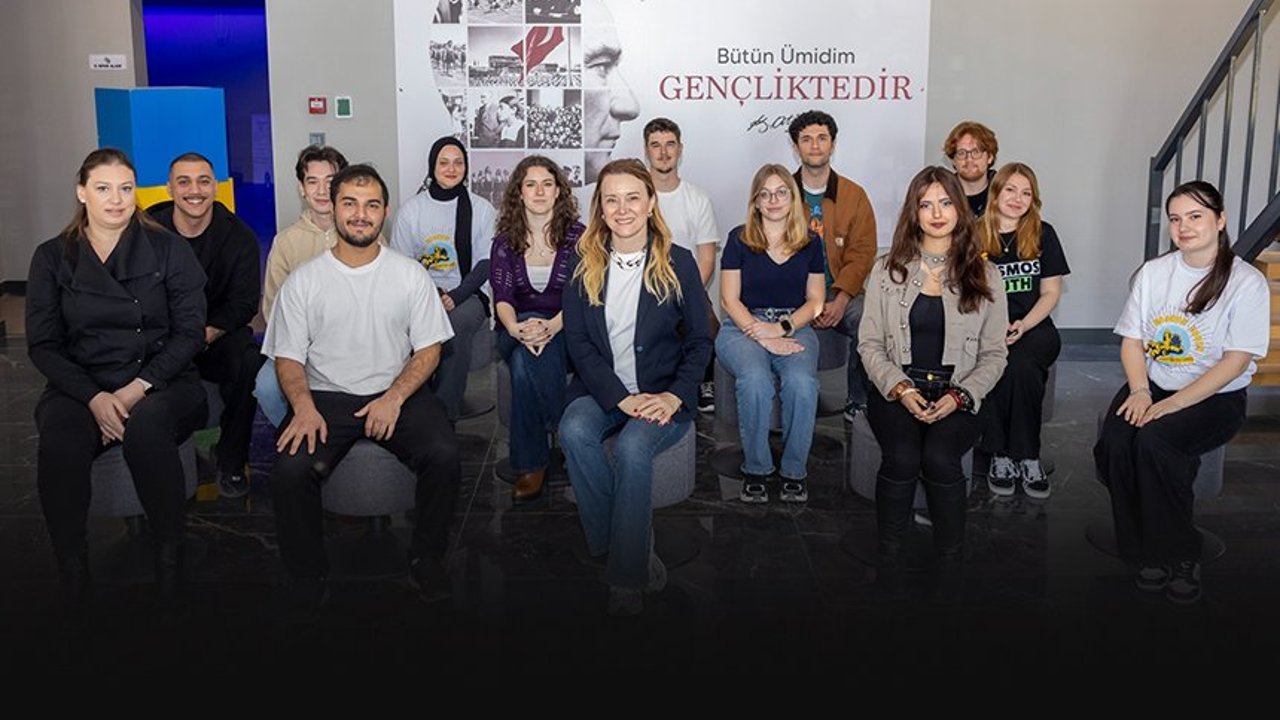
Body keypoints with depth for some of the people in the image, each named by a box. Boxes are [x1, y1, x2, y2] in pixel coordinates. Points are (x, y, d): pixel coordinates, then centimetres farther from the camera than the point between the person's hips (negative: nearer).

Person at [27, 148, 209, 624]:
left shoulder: (168, 249, 6)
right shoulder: (52, 258, 10)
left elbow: (190, 332, 1)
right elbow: (43, 344, 5)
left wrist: (138, 388, -12)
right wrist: (94, 397, -12)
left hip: (160, 384, -1)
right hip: (80, 386, 2)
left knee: (146, 427, -37)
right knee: (59, 446, -33)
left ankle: (170, 561, -21)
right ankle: (72, 568, -14)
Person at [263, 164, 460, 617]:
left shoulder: (410, 274, 6)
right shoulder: (304, 280, 5)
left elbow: (429, 348, 3)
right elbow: (288, 357, 4)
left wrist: (394, 398, -13)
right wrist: (304, 406, -17)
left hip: (398, 394, 0)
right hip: (326, 396, 0)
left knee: (444, 456, -26)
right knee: (289, 470, -26)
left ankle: (426, 558, -2)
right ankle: (308, 574, -3)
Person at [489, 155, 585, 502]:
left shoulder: (577, 236, 1)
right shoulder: (506, 242, 8)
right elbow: (502, 298, -3)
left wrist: (550, 327, -30)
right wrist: (516, 328, -28)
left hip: (565, 331, -2)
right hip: (518, 331, 2)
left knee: (526, 361, -37)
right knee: (526, 353, -37)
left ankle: (531, 464, -24)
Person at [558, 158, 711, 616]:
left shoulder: (678, 263, 1)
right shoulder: (585, 266, 6)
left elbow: (699, 342, 2)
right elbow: (577, 340, -1)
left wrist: (674, 396, -15)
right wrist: (621, 398, -15)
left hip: (662, 394, -2)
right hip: (602, 389, 3)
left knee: (632, 446, -32)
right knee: (574, 430, -30)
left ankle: (627, 579, -18)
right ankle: (633, 548, -15)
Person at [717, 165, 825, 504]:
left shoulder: (810, 242, 13)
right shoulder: (739, 239, 7)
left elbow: (815, 301, 11)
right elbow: (729, 300, 1)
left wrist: (782, 328, -8)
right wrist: (763, 337, -13)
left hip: (794, 328, 1)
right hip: (743, 327, -1)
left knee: (801, 382, -31)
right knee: (755, 379, -34)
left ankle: (794, 471, -13)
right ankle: (755, 469, -16)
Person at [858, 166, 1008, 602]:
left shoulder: (984, 275, 9)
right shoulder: (888, 269, 10)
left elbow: (994, 354, 8)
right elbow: (870, 344, 6)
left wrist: (959, 396, -9)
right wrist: (901, 389, -10)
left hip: (958, 395, 0)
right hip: (898, 391, 0)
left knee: (939, 457, -30)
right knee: (902, 457, -30)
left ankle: (951, 559, -9)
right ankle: (890, 554, -9)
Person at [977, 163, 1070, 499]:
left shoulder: (1043, 234, 10)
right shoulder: (974, 235, 6)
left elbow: (1051, 292, 8)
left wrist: (1023, 325, -10)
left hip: (1033, 327, 1)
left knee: (1022, 366, -34)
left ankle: (1027, 457, -23)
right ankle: (1000, 455, -23)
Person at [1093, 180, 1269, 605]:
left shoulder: (1246, 282, -6)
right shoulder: (1153, 272, 8)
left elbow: (1235, 361, -11)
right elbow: (1132, 340, 7)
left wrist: (1173, 404, -21)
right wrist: (1139, 390, -12)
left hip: (1215, 396, -4)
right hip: (1152, 385, 4)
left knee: (1155, 441, -33)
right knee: (1115, 442, -27)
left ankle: (1179, 556, -12)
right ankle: (1147, 553, -9)